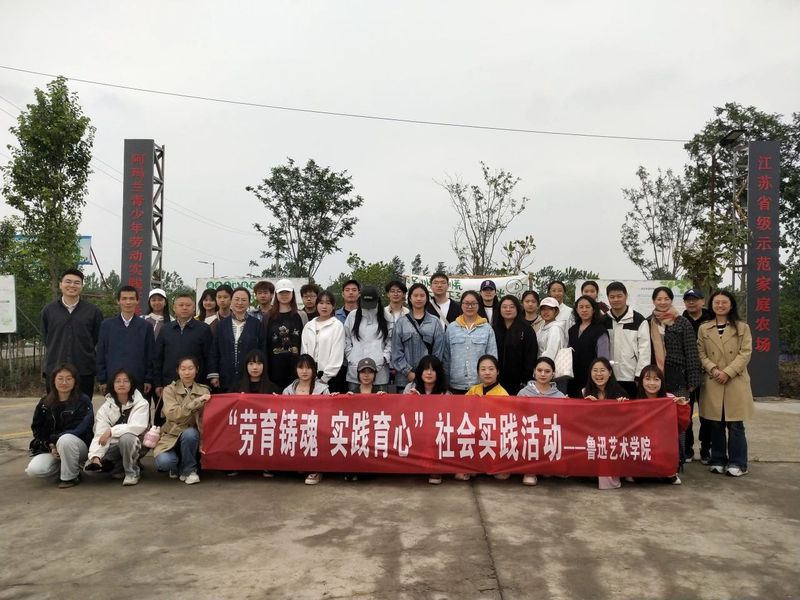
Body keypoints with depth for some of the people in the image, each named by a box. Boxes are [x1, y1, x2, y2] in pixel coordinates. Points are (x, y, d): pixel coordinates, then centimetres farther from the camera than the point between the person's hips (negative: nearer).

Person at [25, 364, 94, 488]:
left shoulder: (83, 401, -7)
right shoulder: (45, 403, 6)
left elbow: (80, 429, -15)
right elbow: (37, 428, 6)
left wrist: (55, 441, -19)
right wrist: (50, 445, -10)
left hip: (79, 446, -4)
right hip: (50, 447, 4)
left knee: (66, 439, -38)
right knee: (33, 470, -23)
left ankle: (71, 476, -15)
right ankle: (60, 466, 10)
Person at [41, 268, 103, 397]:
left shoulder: (93, 311, 2)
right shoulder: (48, 310, 6)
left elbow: (98, 339, 7)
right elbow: (45, 338, 15)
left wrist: (81, 352, 6)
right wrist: (58, 352, 9)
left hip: (84, 371, -1)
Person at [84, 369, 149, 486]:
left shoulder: (141, 403, -7)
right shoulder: (105, 407, 1)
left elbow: (138, 427, -23)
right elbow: (100, 434, -9)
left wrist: (111, 431, -29)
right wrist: (95, 455, -25)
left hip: (133, 445, -4)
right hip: (113, 446, 4)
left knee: (125, 437, -36)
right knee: (90, 465, -19)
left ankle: (132, 472, -12)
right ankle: (119, 466, 9)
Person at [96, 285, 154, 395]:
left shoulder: (146, 326, 5)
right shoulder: (106, 325, 7)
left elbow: (150, 356, 5)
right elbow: (100, 355, 7)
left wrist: (148, 380, 1)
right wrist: (102, 380, 2)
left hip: (138, 381, 0)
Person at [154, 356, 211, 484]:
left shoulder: (204, 391, 1)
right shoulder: (170, 390, -2)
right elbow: (172, 414, -18)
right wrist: (197, 401, -25)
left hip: (192, 435, 1)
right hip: (172, 435, -1)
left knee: (189, 433, -36)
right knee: (163, 462, -31)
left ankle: (188, 470, -10)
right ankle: (177, 467, 8)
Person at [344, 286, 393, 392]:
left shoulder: (386, 317, 4)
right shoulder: (352, 316, 8)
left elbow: (391, 341, 5)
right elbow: (346, 340, 9)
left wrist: (384, 358, -5)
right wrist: (351, 358, 0)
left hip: (379, 368, -1)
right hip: (355, 369, 1)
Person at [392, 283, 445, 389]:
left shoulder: (435, 322, 5)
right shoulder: (401, 322, 5)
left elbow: (438, 351, 3)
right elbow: (396, 351, 2)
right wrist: (408, 372, -7)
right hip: (405, 378, 0)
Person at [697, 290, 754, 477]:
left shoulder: (742, 327, 4)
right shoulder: (703, 328, 8)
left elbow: (745, 353, -4)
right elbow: (701, 353, 5)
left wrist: (727, 372, -13)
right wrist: (713, 369, -12)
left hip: (736, 382, -2)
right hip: (712, 383, 2)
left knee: (735, 425, -1)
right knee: (716, 424, 6)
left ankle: (737, 463, 9)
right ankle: (718, 460, 17)